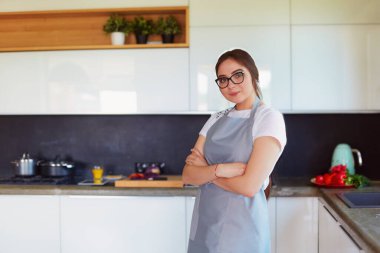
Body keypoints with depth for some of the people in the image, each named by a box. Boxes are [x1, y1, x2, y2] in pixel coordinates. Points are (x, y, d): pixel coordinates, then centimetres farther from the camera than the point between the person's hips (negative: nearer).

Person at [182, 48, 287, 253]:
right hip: (204, 223, 6)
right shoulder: (216, 120, 6)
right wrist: (219, 169, -19)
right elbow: (188, 174, -1)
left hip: (240, 225, -5)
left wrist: (205, 169, -8)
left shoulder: (269, 118, -12)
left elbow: (249, 186, -20)